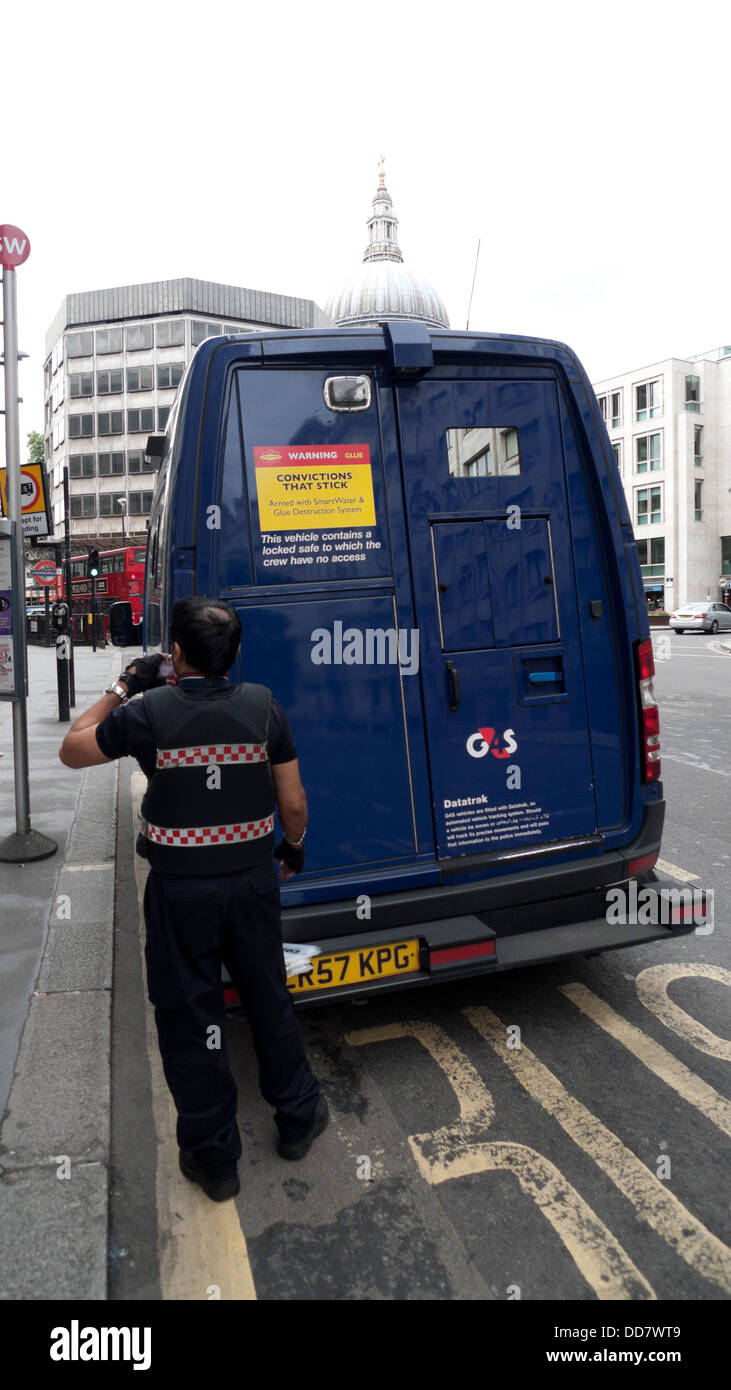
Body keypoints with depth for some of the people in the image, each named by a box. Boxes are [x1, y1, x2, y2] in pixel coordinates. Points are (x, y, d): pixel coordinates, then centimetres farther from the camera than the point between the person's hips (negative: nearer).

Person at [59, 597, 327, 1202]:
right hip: (252, 878, 3)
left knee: (189, 1016, 13)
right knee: (270, 1000, 20)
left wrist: (122, 688, 8)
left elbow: (73, 750, 3)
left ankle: (214, 1156, 26)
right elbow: (294, 803, -2)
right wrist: (294, 848, 17)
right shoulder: (263, 707, -7)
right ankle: (299, 1117, 38)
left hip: (180, 888, -2)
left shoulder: (148, 711, -14)